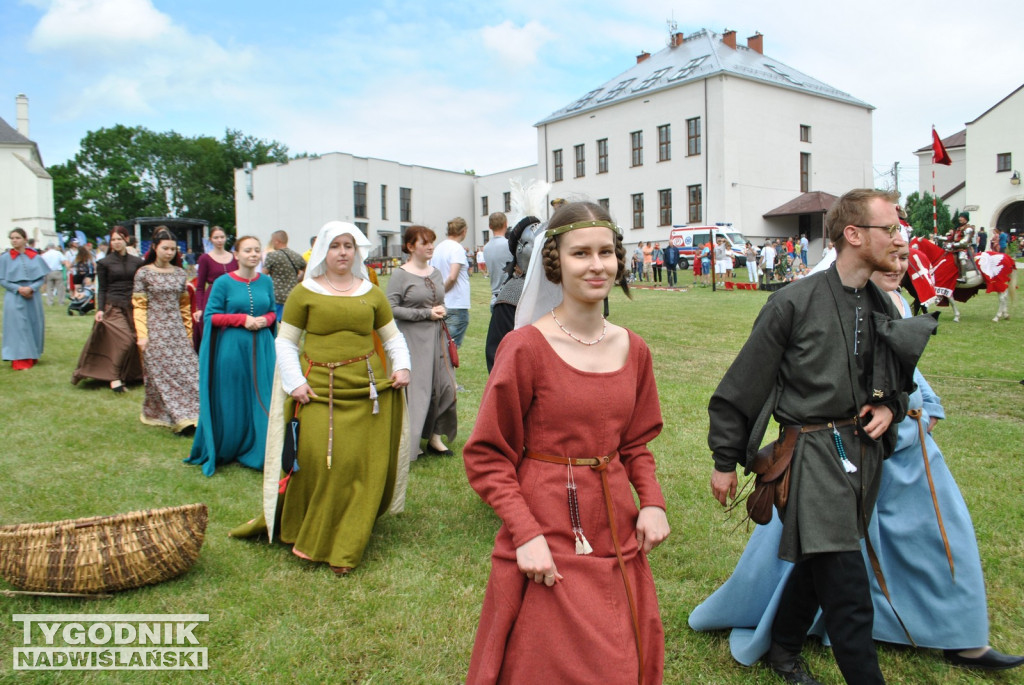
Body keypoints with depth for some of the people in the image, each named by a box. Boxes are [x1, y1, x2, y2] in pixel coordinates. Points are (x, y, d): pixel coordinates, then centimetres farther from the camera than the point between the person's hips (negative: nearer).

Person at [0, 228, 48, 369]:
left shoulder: (35, 257, 4)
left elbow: (42, 277, 3)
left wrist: (31, 288, -14)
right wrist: (18, 288, -14)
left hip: (33, 297, 2)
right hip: (14, 298, -2)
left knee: (33, 325, 6)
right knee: (18, 326, -6)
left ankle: (32, 356, 20)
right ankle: (19, 360, -3)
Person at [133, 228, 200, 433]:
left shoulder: (180, 273, 9)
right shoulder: (144, 273, -1)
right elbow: (139, 307, -2)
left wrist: (189, 332, 13)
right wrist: (142, 335, -9)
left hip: (177, 331, 3)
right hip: (155, 330, -3)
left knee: (187, 371, -4)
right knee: (162, 374, -4)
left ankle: (190, 415, 3)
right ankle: (180, 418, -3)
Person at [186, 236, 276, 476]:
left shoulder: (266, 282, 7)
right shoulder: (224, 283, -4)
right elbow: (210, 316, -4)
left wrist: (264, 320, -7)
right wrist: (243, 319, -14)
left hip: (262, 348, 3)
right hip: (231, 348, -3)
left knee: (261, 401, 4)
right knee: (231, 402, 5)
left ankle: (256, 452, 17)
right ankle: (224, 451, 23)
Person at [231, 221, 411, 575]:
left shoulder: (372, 293, 12)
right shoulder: (304, 292, 5)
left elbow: (392, 335, 20)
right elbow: (285, 341, 5)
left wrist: (401, 366, 3)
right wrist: (295, 382, -6)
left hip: (367, 388, 3)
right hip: (318, 389, -2)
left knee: (363, 466, 1)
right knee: (315, 459, -13)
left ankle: (345, 547, 15)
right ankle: (308, 536, 11)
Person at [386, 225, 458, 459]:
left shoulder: (435, 273, 13)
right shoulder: (401, 275, -6)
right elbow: (391, 308, -13)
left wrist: (441, 311, 2)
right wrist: (426, 313, -13)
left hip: (437, 337, 6)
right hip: (413, 339, -6)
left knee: (444, 386, 2)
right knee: (415, 389, -4)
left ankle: (435, 437, 15)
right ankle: (409, 443, 9)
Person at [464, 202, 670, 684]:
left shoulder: (632, 349, 2)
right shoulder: (526, 347, -14)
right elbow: (486, 456, -10)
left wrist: (652, 503, -2)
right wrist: (525, 533, -19)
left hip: (616, 538, 5)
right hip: (546, 547, -5)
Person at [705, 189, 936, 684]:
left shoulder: (884, 309, 7)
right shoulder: (794, 303, -13)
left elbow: (899, 381, 24)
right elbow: (742, 387, -9)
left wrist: (890, 408, 0)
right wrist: (725, 461, -5)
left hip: (863, 453, 7)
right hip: (815, 456, -7)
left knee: (818, 564, 21)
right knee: (849, 597, -9)